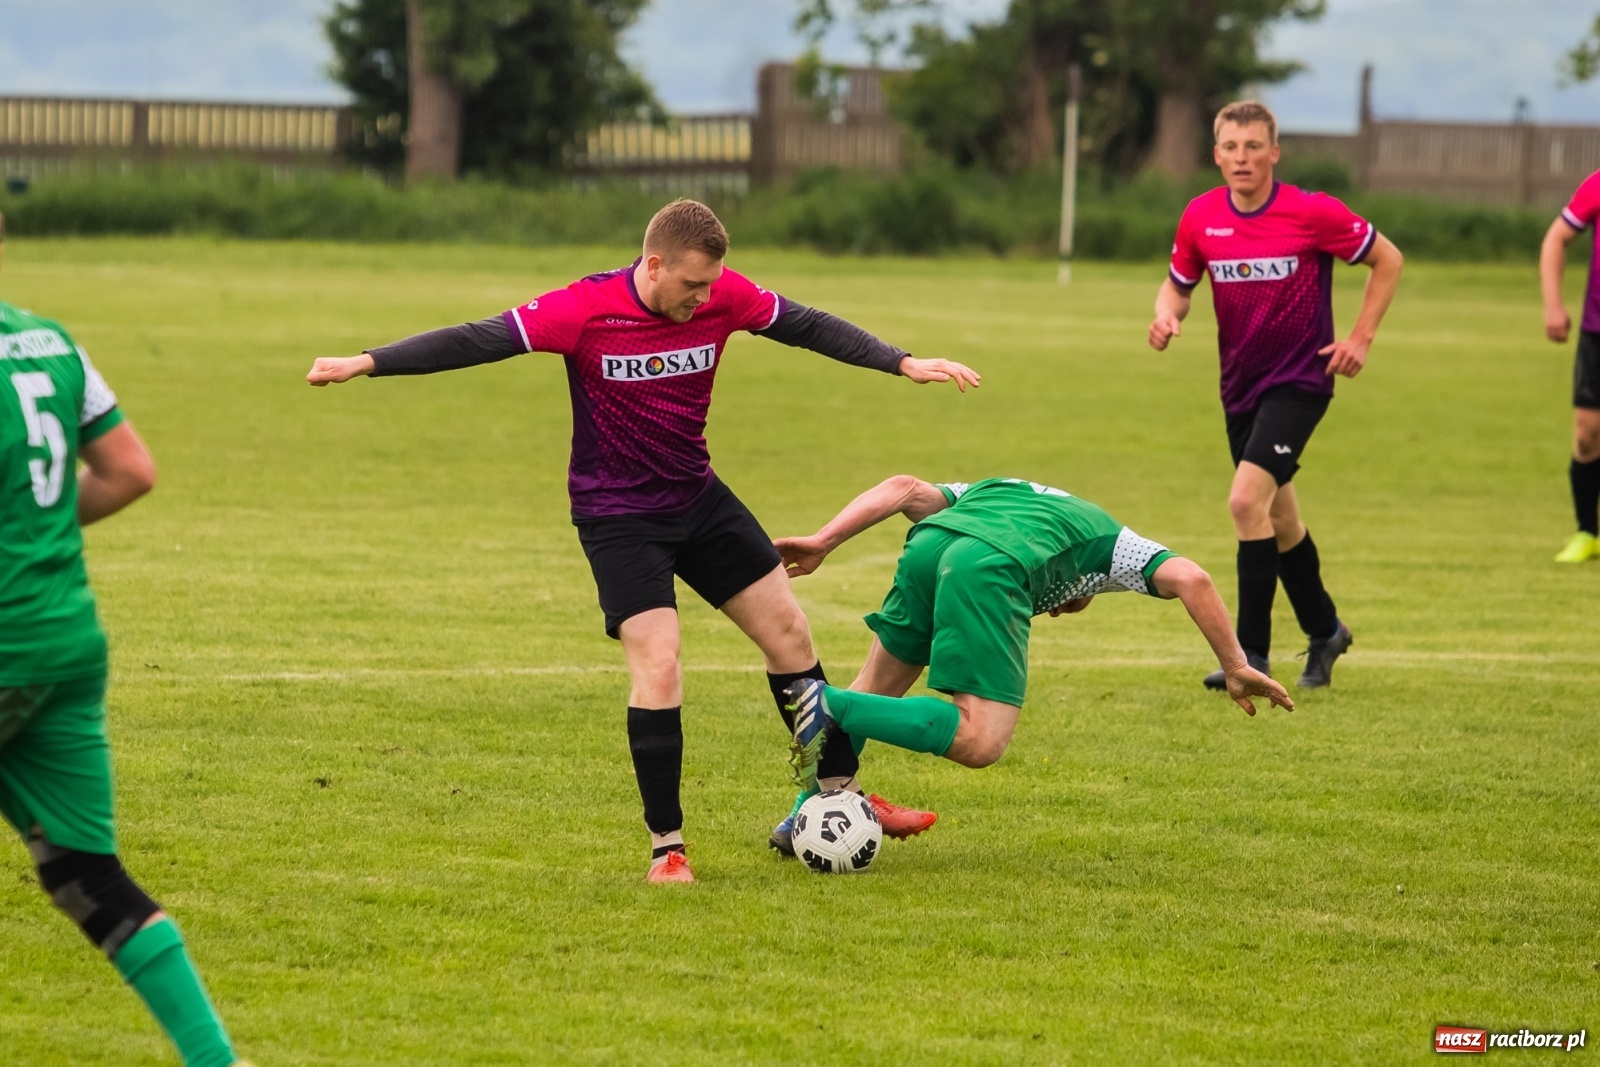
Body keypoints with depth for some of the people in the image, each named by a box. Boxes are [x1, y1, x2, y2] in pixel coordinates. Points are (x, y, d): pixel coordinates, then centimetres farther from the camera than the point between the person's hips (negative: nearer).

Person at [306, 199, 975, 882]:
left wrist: (903, 363, 1)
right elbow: (477, 342, -22)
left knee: (789, 631, 6)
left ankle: (843, 794, 22)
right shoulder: (586, 309, -22)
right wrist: (367, 363, -28)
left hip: (697, 498, 5)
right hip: (616, 515, -5)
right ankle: (666, 846, -5)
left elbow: (808, 327, 2)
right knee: (658, 663, -17)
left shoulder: (723, 295, -10)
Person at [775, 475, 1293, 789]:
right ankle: (831, 706, -18)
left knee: (877, 689, 25)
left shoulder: (991, 491, 44)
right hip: (991, 568, -5)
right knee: (979, 742, -7)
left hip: (929, 541, 5)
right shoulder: (1110, 541, 35)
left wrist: (820, 543, 19)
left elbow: (905, 488, 27)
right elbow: (1191, 580, 18)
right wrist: (1235, 667, 21)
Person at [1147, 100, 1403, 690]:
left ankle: (1251, 653, -15)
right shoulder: (1201, 217, -3)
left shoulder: (1312, 212, -15)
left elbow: (1387, 259, -3)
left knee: (1247, 501, -20)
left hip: (1299, 380, -6)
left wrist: (1361, 338, -7)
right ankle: (1324, 631, 37)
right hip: (1240, 385, 6)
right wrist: (1166, 316, -11)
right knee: (1278, 517, 16)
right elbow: (1178, 283, 12)